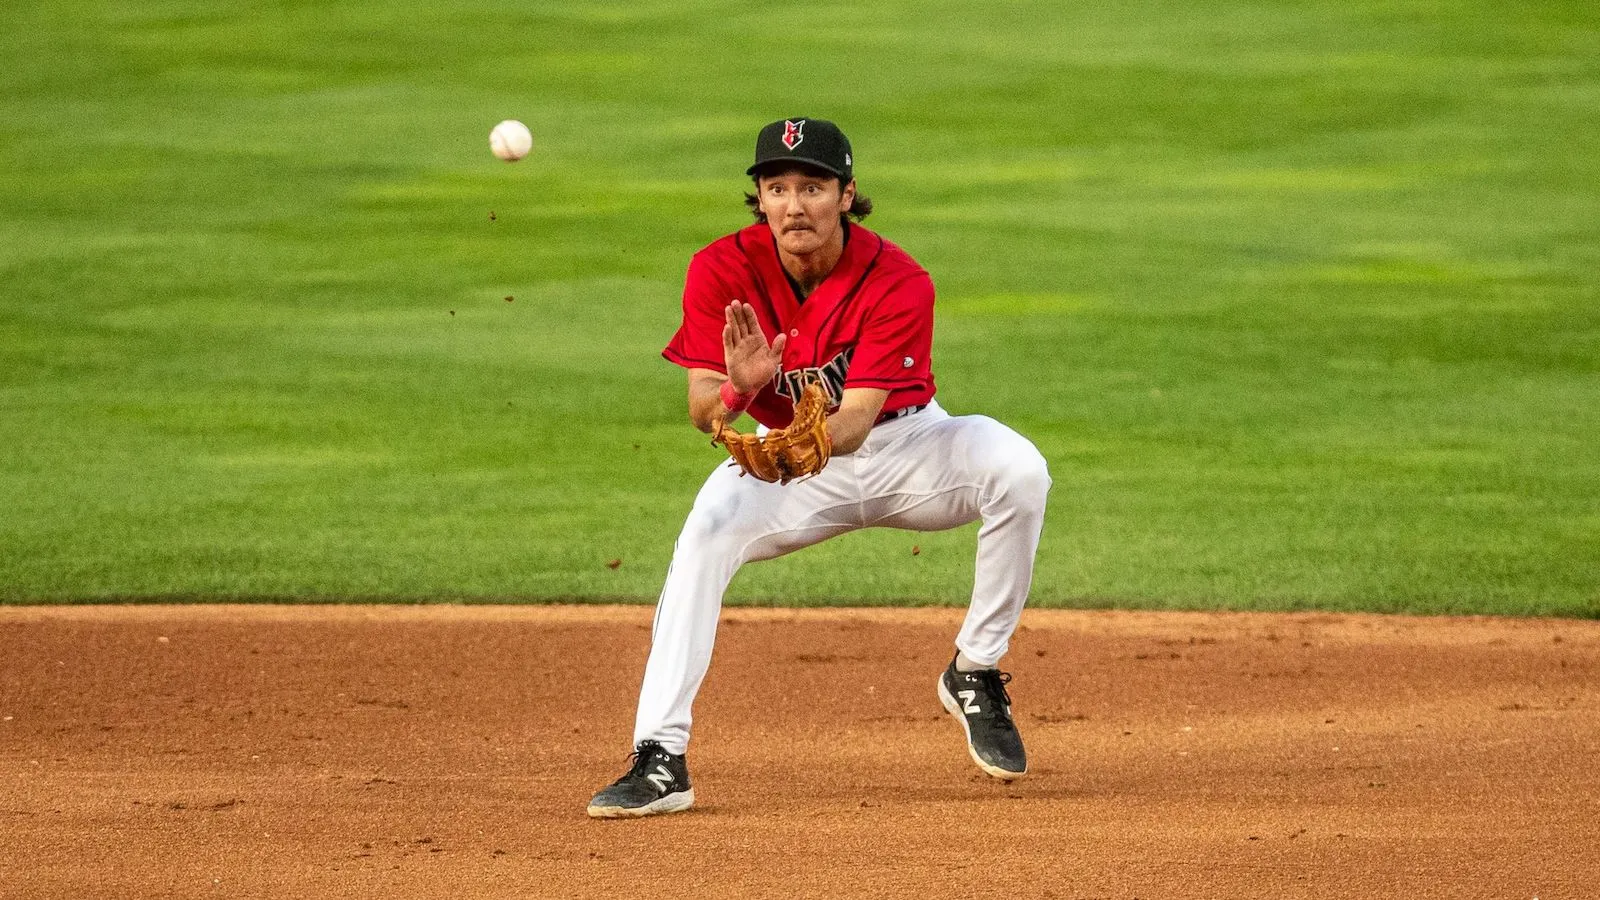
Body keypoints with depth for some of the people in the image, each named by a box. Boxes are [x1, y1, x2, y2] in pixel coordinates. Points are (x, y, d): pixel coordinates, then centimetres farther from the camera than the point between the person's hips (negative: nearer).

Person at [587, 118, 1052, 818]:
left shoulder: (896, 282, -25)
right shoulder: (723, 270, -18)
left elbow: (855, 421, -33)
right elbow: (701, 410, -23)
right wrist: (738, 387, -47)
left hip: (903, 445, -1)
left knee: (1018, 469, -29)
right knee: (708, 529, -28)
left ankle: (975, 676, -12)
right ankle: (659, 760, -28)